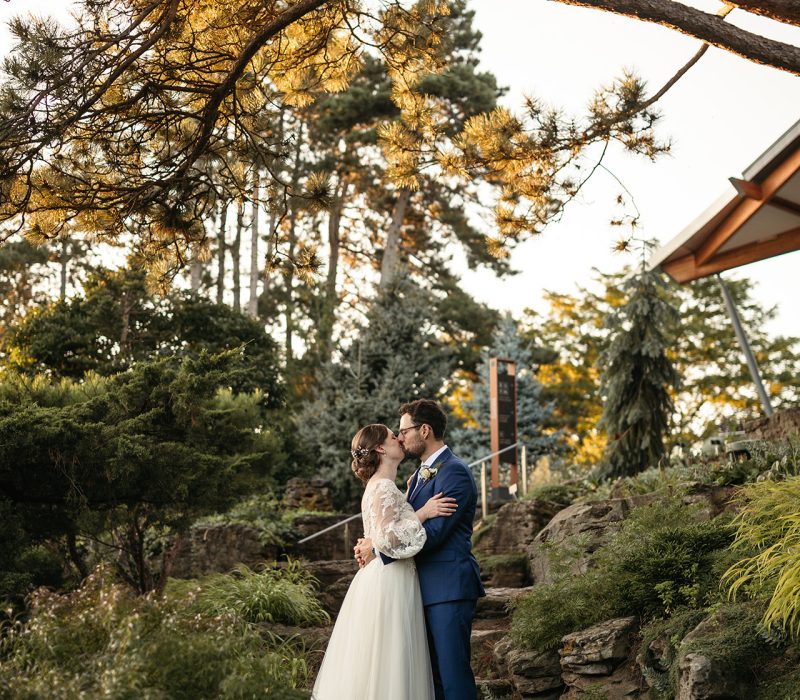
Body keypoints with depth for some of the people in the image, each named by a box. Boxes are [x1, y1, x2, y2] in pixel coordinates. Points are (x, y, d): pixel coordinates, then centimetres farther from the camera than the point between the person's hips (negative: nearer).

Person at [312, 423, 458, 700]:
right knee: (387, 661, -5)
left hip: (385, 581, 10)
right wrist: (423, 513, -18)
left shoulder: (381, 486, 16)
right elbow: (386, 538, -24)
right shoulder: (383, 487, -14)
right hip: (389, 585, -10)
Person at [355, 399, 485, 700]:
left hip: (448, 587, -10)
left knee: (452, 670, -7)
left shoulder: (454, 472, -13)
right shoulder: (421, 474, 17)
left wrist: (379, 548, -16)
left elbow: (433, 532, -20)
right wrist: (371, 544, -1)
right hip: (427, 587, 10)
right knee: (432, 671, 13)